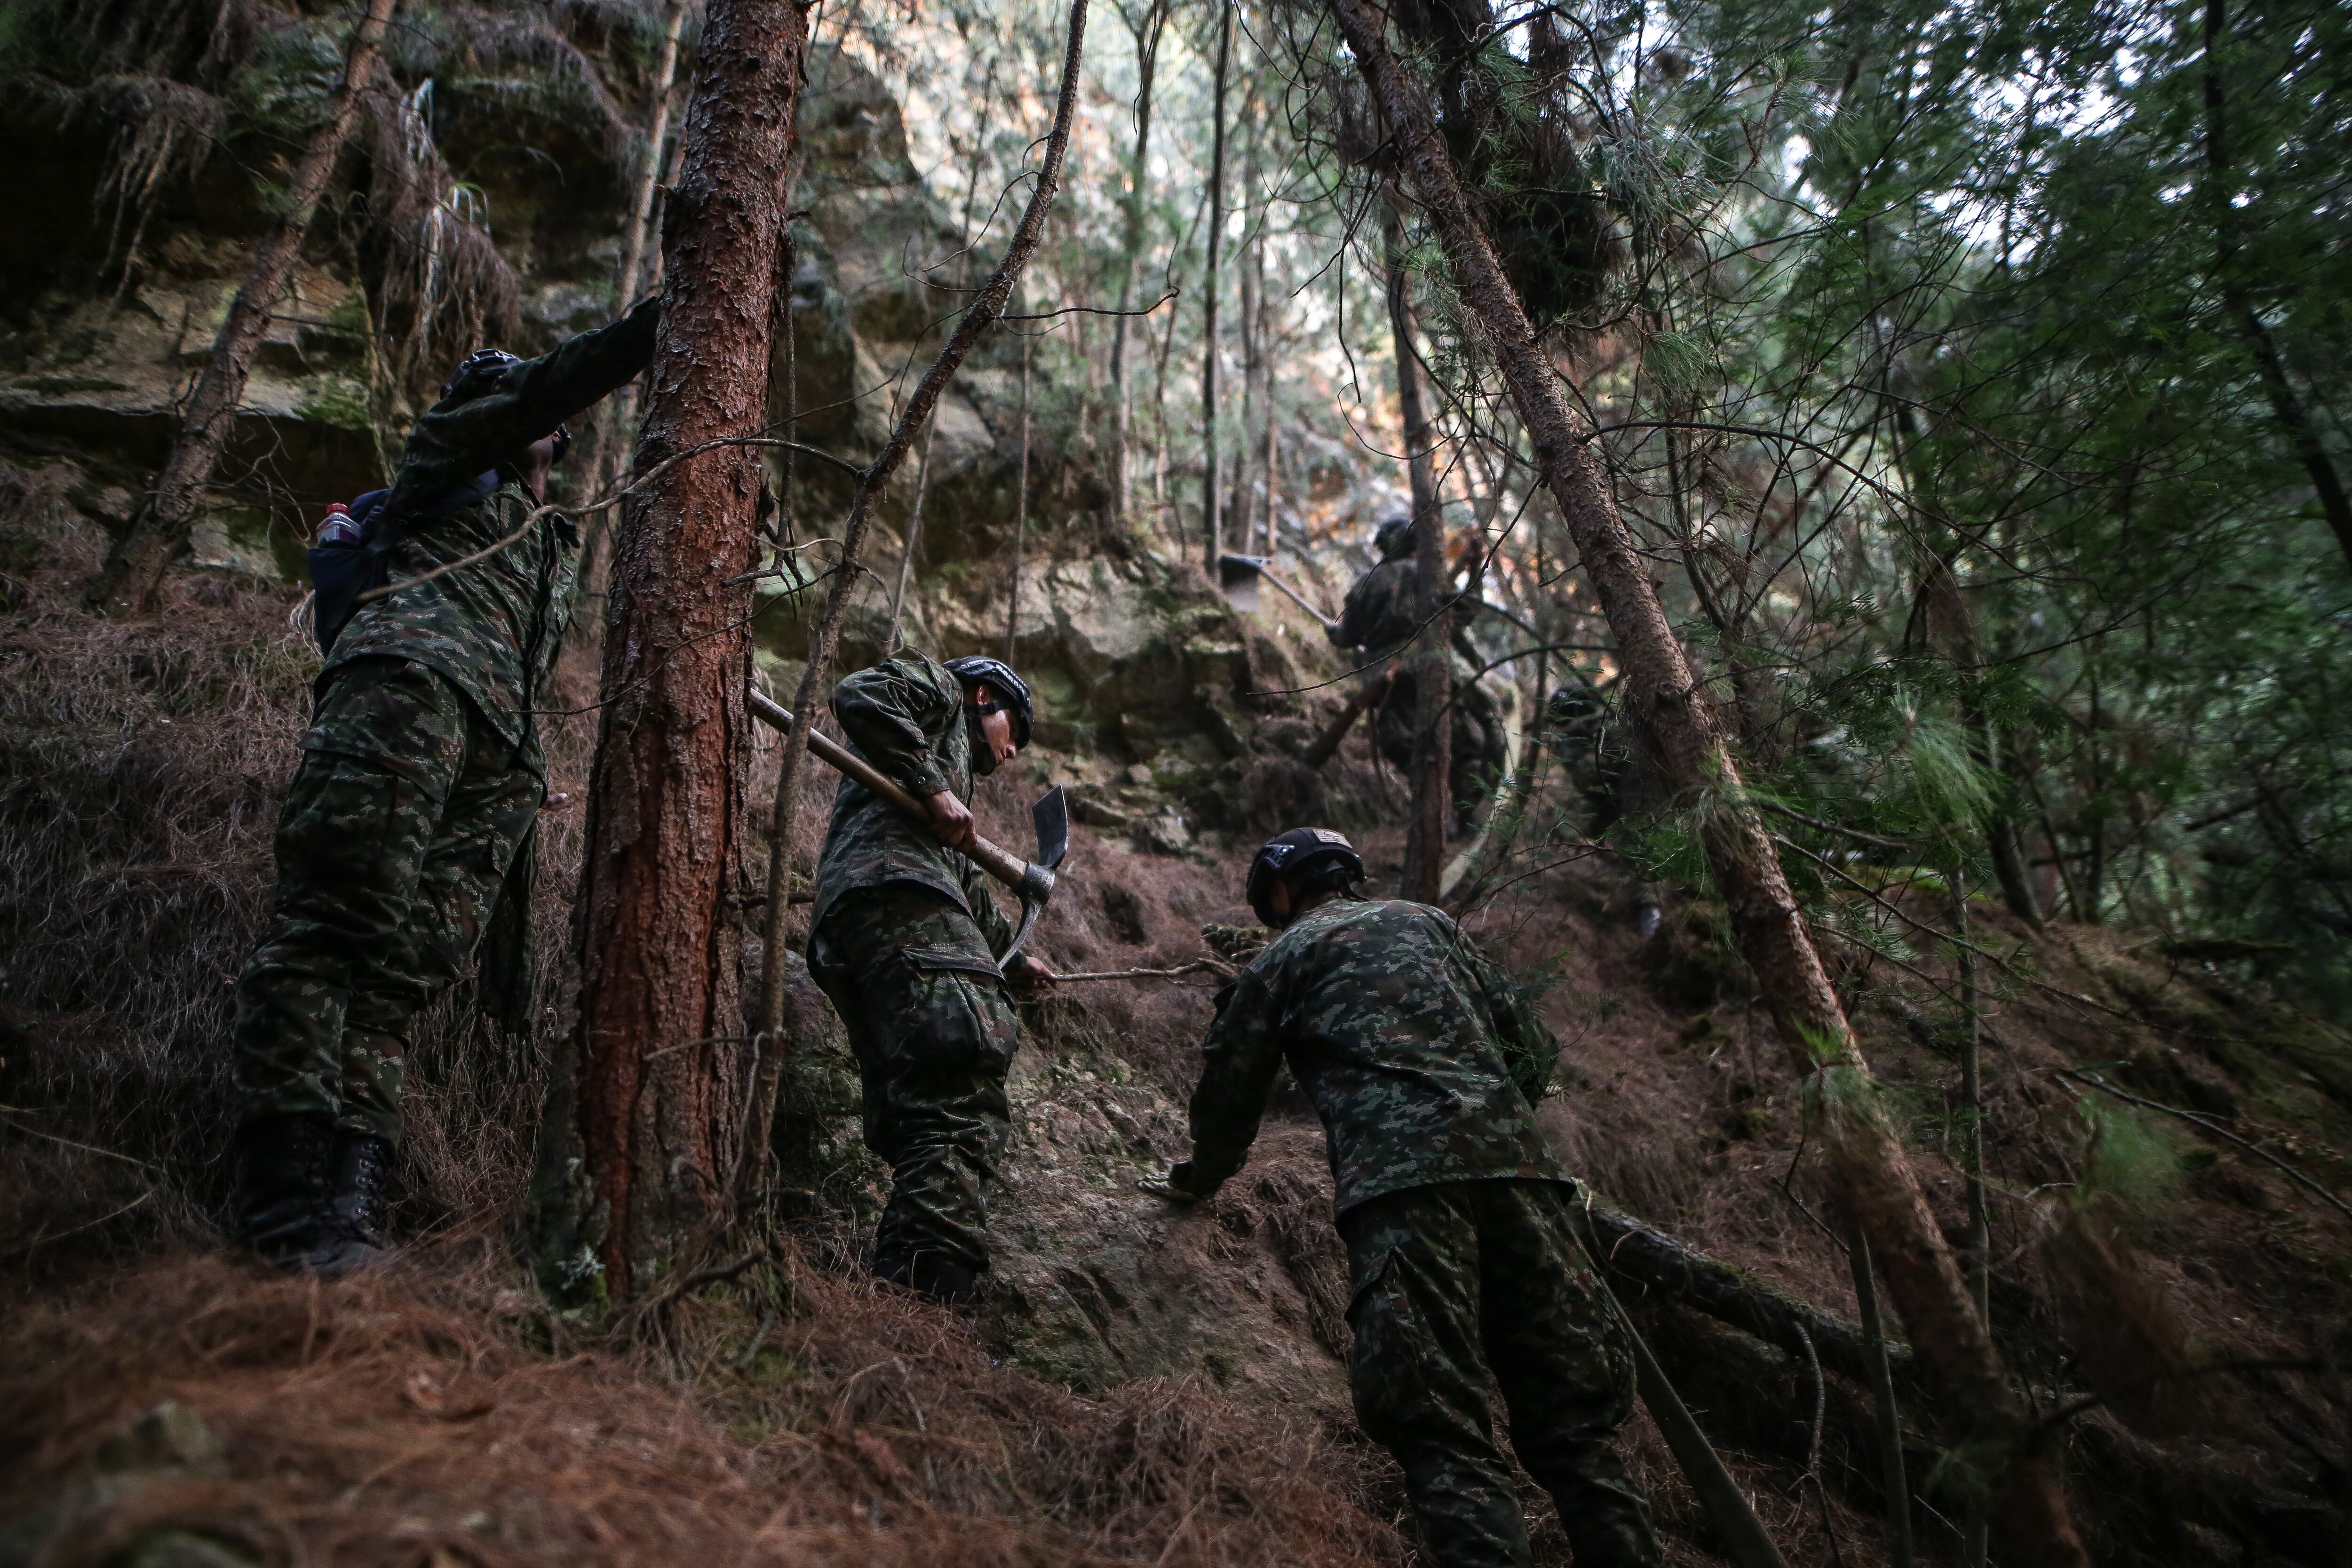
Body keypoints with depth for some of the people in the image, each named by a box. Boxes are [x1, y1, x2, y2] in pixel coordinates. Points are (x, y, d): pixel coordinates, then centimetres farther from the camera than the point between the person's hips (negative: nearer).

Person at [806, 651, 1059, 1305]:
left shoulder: (947, 762, 45)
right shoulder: (937, 685, 20)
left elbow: (964, 878, 52)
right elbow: (859, 695, -3)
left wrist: (1011, 956, 62)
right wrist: (934, 788, -6)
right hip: (897, 897, -10)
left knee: (920, 1134, -1)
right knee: (964, 1103, -24)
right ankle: (928, 1296, -37)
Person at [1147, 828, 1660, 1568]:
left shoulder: (1282, 957, 18)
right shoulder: (1429, 922, 28)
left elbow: (1231, 1084, 22)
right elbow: (1531, 1043, 24)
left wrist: (1201, 1177, 40)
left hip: (1400, 1179, -4)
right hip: (1516, 1162, 5)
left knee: (1442, 1426, -9)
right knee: (1572, 1410, 6)